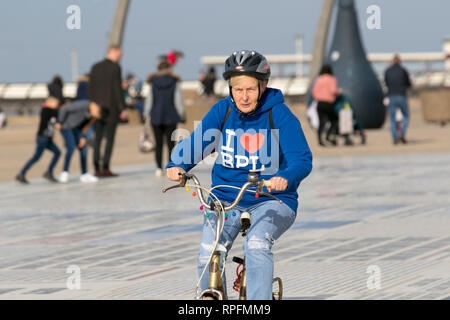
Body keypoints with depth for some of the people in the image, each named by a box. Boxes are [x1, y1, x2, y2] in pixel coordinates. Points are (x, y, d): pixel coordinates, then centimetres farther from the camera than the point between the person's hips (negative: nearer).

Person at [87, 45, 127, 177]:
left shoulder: (95, 67, 8)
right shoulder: (115, 68, -8)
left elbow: (90, 89, 8)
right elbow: (118, 89, -12)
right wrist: (122, 109, -9)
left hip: (97, 108, 5)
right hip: (112, 108, -5)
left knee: (97, 139, 7)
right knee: (110, 138, -1)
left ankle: (97, 169, 4)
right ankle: (105, 168, -7)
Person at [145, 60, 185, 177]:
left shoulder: (153, 83, 1)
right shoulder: (175, 82, -2)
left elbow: (149, 100, 3)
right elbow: (179, 100, -1)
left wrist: (147, 114, 14)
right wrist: (181, 114, 8)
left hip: (156, 117, 1)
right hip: (171, 117, -1)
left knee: (158, 144, 5)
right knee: (170, 143, 2)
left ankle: (159, 168, -1)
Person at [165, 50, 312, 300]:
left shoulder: (280, 115, -9)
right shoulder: (222, 111, 0)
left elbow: (302, 159, -18)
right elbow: (196, 142, -6)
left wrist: (285, 178, -40)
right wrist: (177, 165, -28)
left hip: (272, 200, -3)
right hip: (226, 198, 3)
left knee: (256, 244, -31)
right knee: (207, 256, -17)